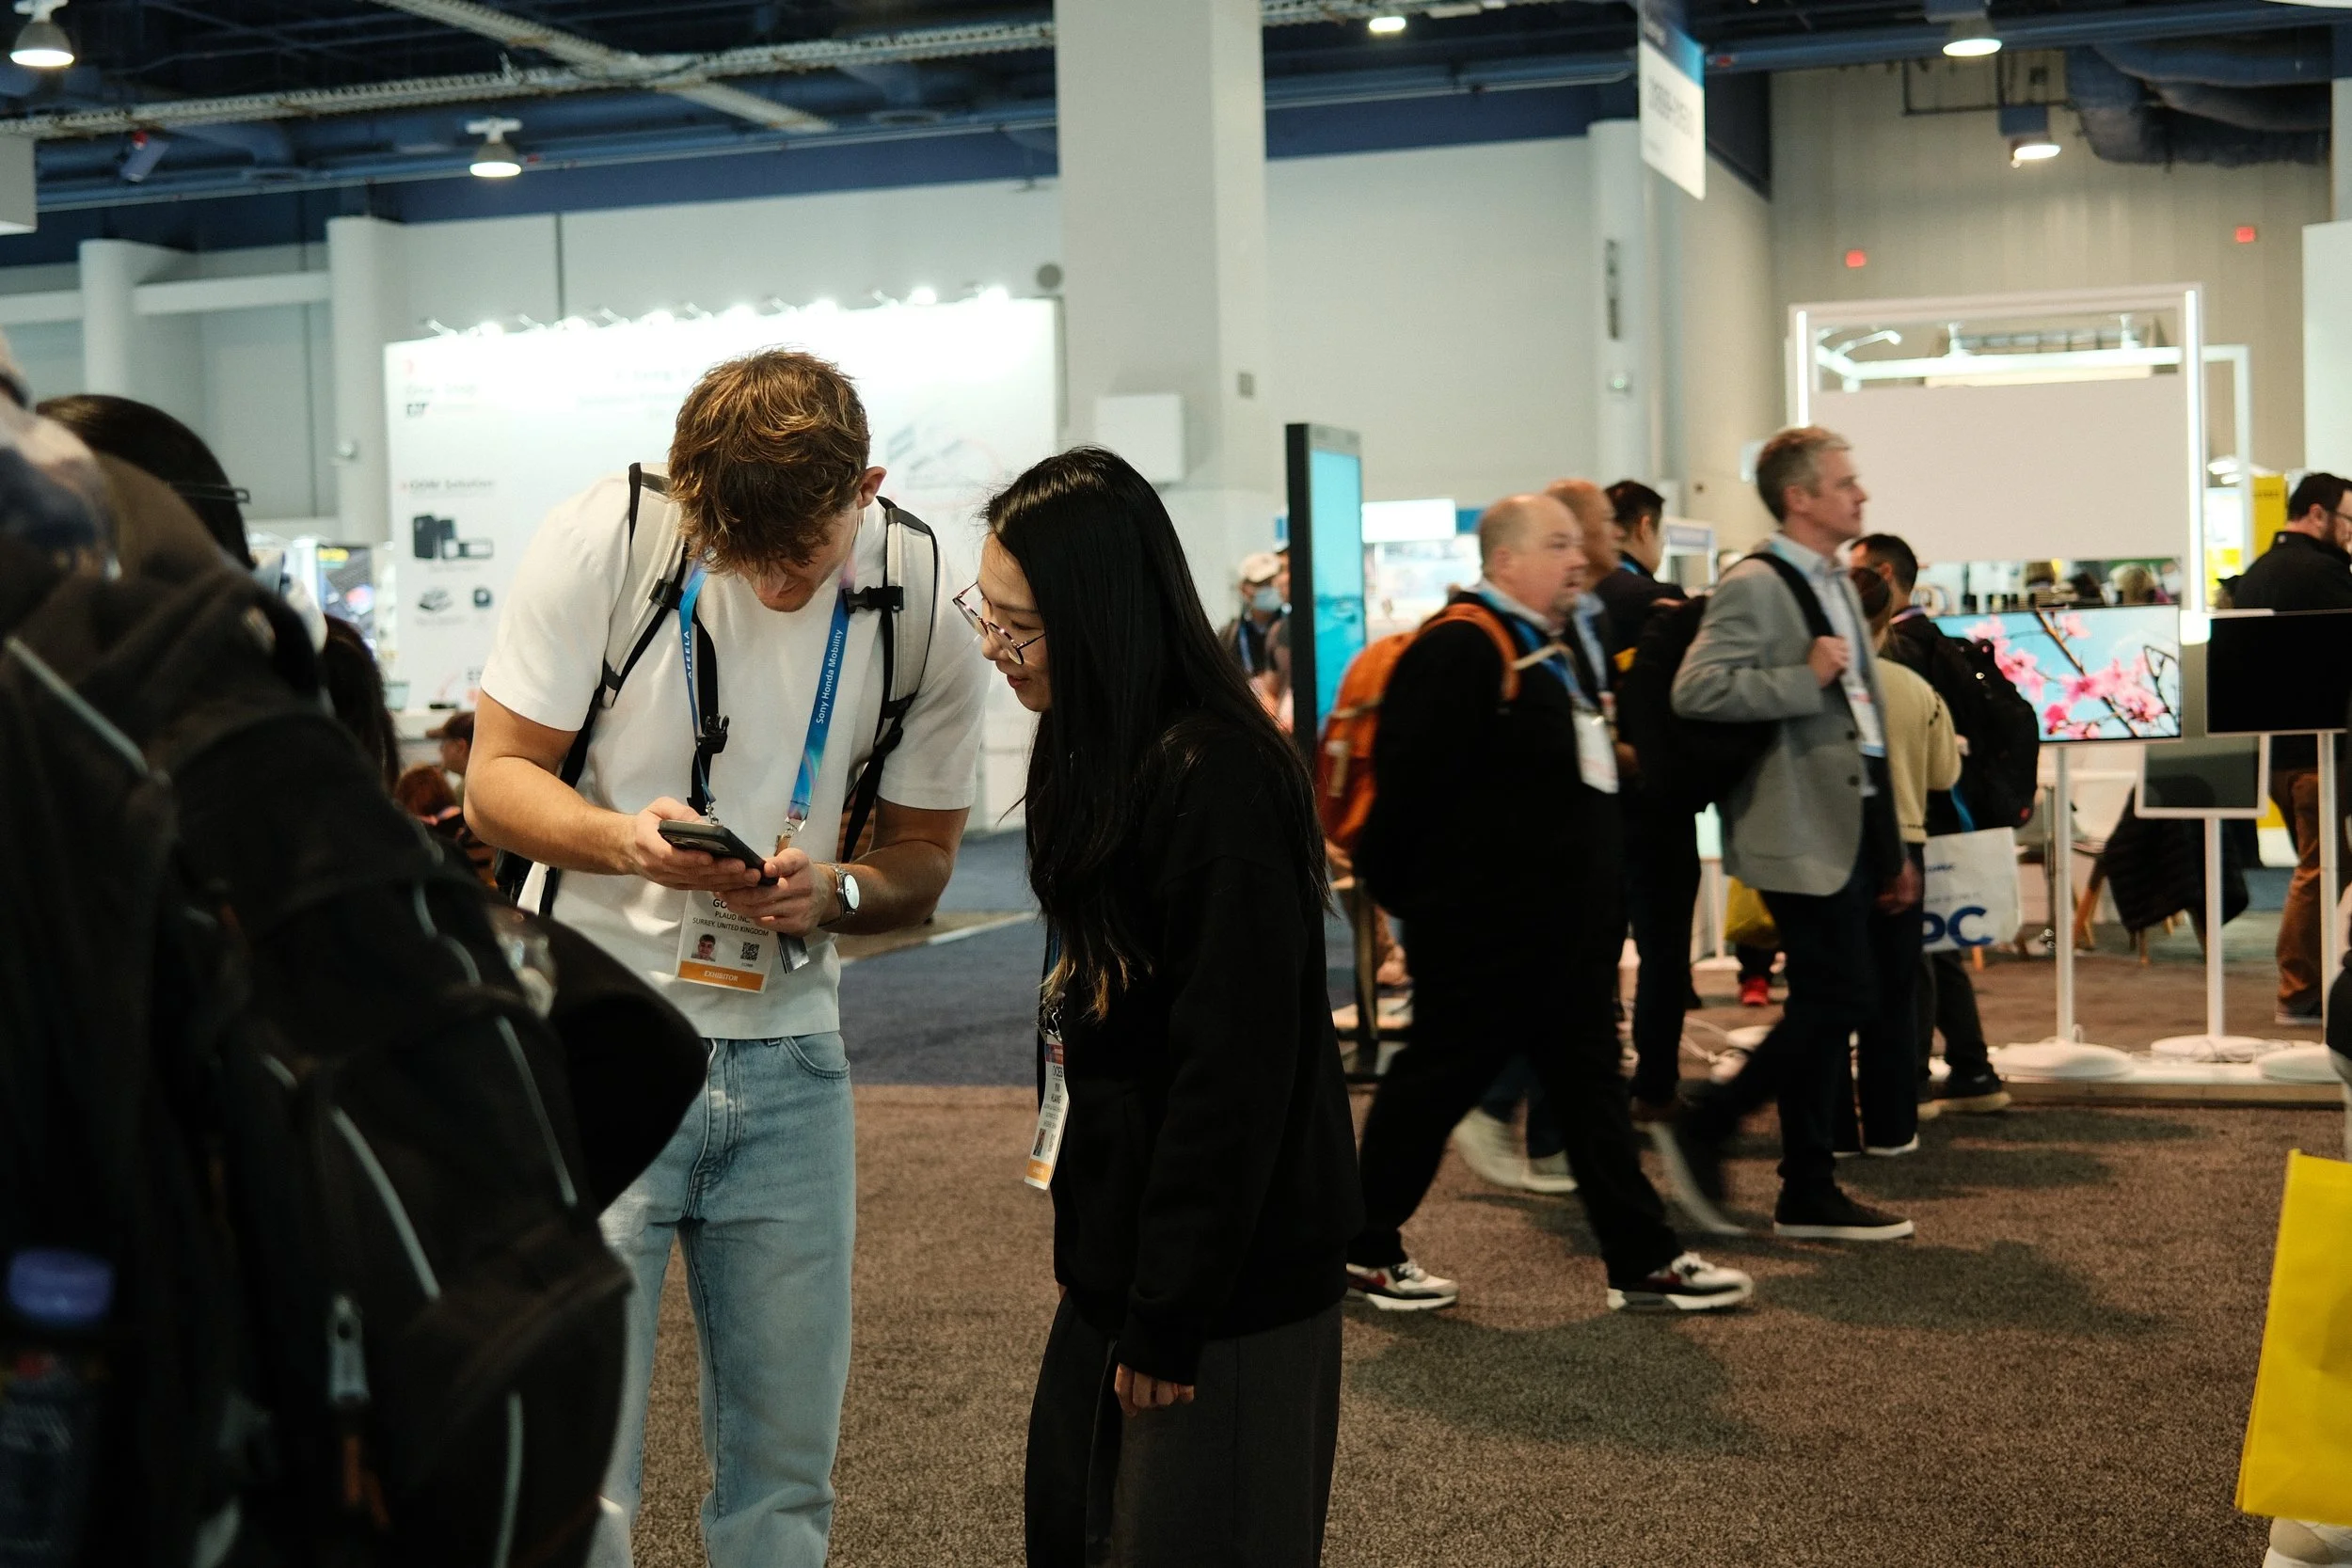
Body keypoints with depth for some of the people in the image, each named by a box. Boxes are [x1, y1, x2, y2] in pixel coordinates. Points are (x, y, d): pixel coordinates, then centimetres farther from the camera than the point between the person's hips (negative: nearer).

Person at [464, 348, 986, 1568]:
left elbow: (924, 852, 5)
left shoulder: (923, 609, -4)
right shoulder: (601, 542, -10)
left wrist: (831, 893, -17)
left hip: (788, 1060, 3)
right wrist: (627, 839, -25)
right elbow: (497, 781, -4)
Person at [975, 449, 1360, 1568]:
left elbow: (1235, 1070, -23)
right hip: (1118, 1246, 9)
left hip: (1227, 1285, -9)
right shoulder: (1097, 756, 8)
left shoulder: (1216, 781, -22)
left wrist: (1170, 1317, -19)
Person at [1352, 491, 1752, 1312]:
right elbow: (1412, 782, -21)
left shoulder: (1560, 647, 15)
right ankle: (1364, 1251, 16)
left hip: (1567, 924, 10)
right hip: (1483, 926, -10)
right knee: (1437, 1080, 2)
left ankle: (1644, 1261, 17)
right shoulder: (1457, 650, -18)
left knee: (1590, 1083, 11)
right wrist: (1400, 885, -17)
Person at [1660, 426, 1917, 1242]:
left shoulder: (1836, 587, 18)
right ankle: (1701, 1130, 2)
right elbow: (1696, 689, -24)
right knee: (1842, 1000, -11)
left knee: (1822, 1008, 10)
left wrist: (1892, 849, 21)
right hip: (1803, 833, -9)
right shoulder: (1753, 586, -11)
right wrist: (1805, 678, -22)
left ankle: (1809, 1194, 15)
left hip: (1853, 827, 9)